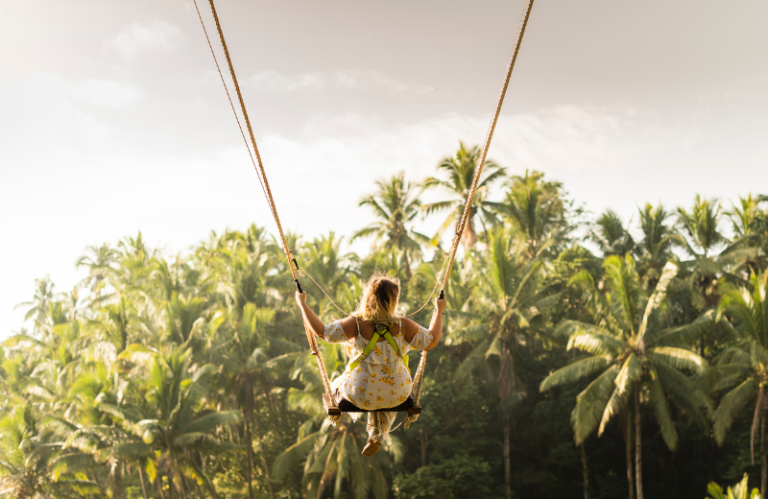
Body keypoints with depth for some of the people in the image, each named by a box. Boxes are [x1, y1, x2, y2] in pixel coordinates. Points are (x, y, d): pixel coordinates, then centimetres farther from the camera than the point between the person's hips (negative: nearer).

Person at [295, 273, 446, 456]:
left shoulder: (356, 324, -22)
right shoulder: (403, 325, -18)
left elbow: (322, 331, -18)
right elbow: (431, 341, -8)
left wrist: (302, 304, -6)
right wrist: (439, 311, 5)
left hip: (361, 394, -2)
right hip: (397, 395, 2)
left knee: (336, 386, 33)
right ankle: (377, 438, 47)